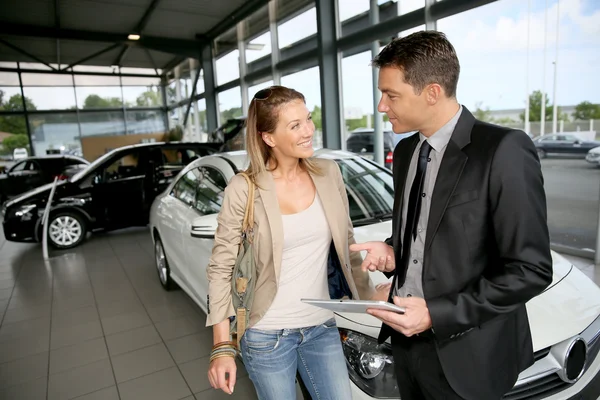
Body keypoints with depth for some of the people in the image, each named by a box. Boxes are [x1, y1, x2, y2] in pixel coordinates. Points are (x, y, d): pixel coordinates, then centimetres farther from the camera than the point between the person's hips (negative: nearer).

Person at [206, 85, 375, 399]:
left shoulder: (329, 173, -4)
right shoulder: (244, 190, -15)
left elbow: (346, 243, 7)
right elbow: (221, 269, -10)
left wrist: (368, 295, 8)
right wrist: (222, 347, -11)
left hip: (322, 327, 3)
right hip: (266, 335, -3)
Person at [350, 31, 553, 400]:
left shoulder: (504, 151, -18)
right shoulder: (406, 151, 4)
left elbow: (531, 269, -17)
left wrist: (437, 313, -21)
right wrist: (392, 251, -5)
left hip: (462, 352, -6)